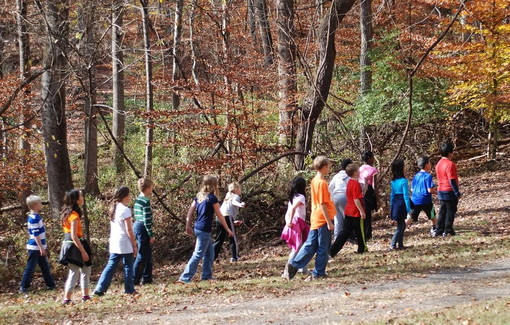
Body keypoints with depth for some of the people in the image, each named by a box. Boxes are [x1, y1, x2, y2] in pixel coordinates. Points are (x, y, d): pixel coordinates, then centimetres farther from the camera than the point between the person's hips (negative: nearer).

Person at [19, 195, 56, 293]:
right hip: (35, 247, -10)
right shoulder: (34, 218, -19)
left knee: (45, 267, 14)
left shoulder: (35, 216, 11)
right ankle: (24, 287, 5)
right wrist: (41, 248, -20)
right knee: (30, 268, -2)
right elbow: (36, 235, -21)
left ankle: (51, 285, 21)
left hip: (39, 247, 10)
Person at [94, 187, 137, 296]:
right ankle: (129, 290, 10)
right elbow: (129, 230, -14)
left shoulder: (114, 209, 10)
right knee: (128, 266, 4)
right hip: (125, 244, -7)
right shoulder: (125, 210, -14)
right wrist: (134, 245, -8)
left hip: (114, 244, 7)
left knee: (111, 266, 8)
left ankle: (100, 289, 3)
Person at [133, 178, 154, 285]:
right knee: (142, 255, -4)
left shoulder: (137, 200, 12)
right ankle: (135, 280, -3)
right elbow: (147, 220, -19)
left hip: (136, 226, 10)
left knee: (148, 254, 16)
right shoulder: (146, 201, -16)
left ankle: (147, 278, 20)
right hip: (143, 229, -10)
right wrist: (151, 235, -15)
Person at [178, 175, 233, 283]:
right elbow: (219, 215, -8)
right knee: (198, 255, -6)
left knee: (210, 253, 19)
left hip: (198, 228, 8)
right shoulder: (212, 198, -11)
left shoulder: (199, 196, 9)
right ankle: (185, 278, -10)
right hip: (204, 230, -8)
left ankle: (207, 276, 23)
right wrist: (228, 229, 0)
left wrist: (188, 226, 15)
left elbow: (190, 211, 9)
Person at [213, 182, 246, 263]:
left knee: (219, 240, 13)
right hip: (227, 218, -7)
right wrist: (240, 204, -40)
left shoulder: (228, 198, 33)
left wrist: (233, 222, 44)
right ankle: (235, 257, 0)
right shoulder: (236, 196, 9)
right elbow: (234, 202, -17)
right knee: (233, 238, 3)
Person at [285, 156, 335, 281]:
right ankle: (319, 273, 9)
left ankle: (294, 265, 2)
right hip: (323, 219, -8)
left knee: (310, 245, 10)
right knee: (323, 247, 3)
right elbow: (323, 204, -19)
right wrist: (329, 222, -17)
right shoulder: (322, 183, -17)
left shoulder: (314, 181, 10)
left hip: (315, 218, 8)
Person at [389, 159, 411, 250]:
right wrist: (408, 209, -12)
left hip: (395, 204, 7)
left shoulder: (393, 181, 6)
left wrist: (391, 207, 19)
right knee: (400, 226, -1)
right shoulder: (404, 181, -15)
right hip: (401, 204, -7)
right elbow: (406, 196, -15)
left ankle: (400, 244, 18)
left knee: (402, 225, 17)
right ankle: (393, 245, -7)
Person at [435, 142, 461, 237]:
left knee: (443, 211, 13)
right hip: (450, 192, -8)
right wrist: (457, 193, -17)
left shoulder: (439, 164, 10)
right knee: (450, 211, 1)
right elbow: (452, 181, -21)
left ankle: (439, 230, 14)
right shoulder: (450, 164, -18)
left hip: (441, 192, 8)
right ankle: (448, 231, 2)